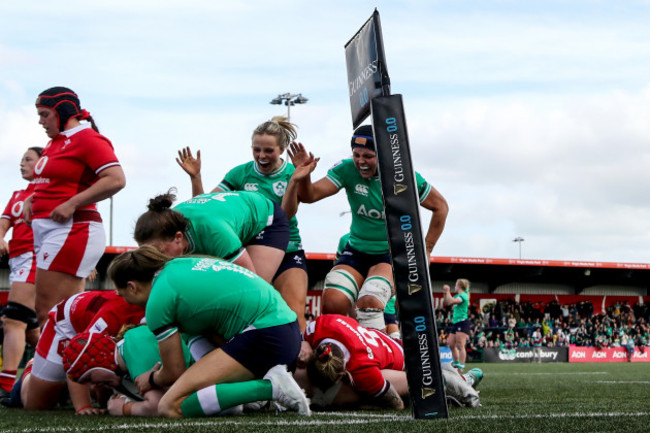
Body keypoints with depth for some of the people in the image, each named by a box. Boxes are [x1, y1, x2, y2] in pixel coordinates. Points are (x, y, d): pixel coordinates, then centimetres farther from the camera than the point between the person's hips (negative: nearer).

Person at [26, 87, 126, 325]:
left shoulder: (88, 139, -7)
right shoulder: (55, 142, 19)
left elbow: (116, 179, -18)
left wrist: (72, 204, -20)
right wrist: (31, 200, 11)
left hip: (70, 231, -9)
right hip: (46, 232, 9)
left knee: (47, 313, -13)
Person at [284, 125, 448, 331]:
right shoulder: (347, 170, -5)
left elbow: (440, 206, 1)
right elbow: (311, 195, -15)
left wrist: (426, 250, -1)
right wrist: (303, 177, -37)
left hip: (392, 254, -3)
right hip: (356, 251, 3)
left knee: (369, 303, -31)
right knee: (332, 305, -19)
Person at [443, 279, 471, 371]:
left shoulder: (463, 295, -10)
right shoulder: (457, 296, 17)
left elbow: (451, 301, -23)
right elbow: (446, 303, 24)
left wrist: (448, 291, -12)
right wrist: (445, 294, 13)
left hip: (462, 323, -9)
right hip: (455, 322, 9)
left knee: (460, 346, -11)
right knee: (451, 345, 10)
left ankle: (461, 367, -13)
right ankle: (456, 363, 21)